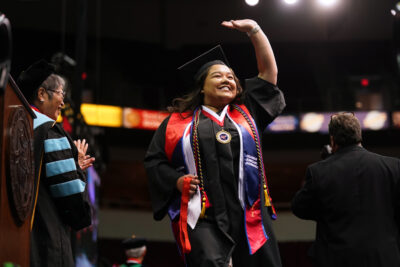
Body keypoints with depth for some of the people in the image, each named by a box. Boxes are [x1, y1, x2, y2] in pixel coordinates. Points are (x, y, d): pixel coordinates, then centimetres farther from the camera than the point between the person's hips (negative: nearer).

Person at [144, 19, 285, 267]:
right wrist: (176, 180, -2)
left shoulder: (246, 113, 19)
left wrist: (254, 30, 16)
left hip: (249, 217, 3)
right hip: (202, 218, -2)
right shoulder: (177, 122, 15)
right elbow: (153, 160, 15)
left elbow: (269, 71, 19)